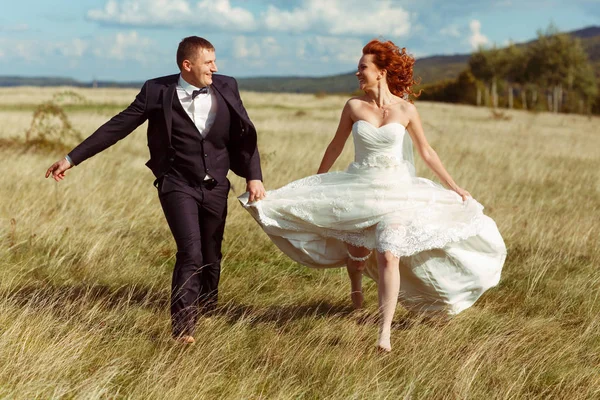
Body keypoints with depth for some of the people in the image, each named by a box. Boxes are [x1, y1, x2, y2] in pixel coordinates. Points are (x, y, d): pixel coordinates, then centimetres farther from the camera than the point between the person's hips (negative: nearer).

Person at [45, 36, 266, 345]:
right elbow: (117, 127, -5)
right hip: (178, 186, -3)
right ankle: (182, 327, -11)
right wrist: (72, 159, -5)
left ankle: (208, 313, 35)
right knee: (190, 252, -18)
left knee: (211, 257, 12)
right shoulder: (158, 91, -8)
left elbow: (245, 134, 9)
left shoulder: (226, 88, 1)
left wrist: (254, 177, 0)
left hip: (215, 187, 4)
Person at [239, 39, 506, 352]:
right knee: (357, 251, 13)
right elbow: (336, 147, 9)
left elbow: (426, 152, 4)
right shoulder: (354, 106, -2)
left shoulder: (405, 110, -5)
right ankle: (355, 281, 52)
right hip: (358, 187, 2)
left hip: (394, 190, -2)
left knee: (388, 256, -16)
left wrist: (453, 187, 6)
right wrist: (315, 184, 15)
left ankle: (385, 332, -15)